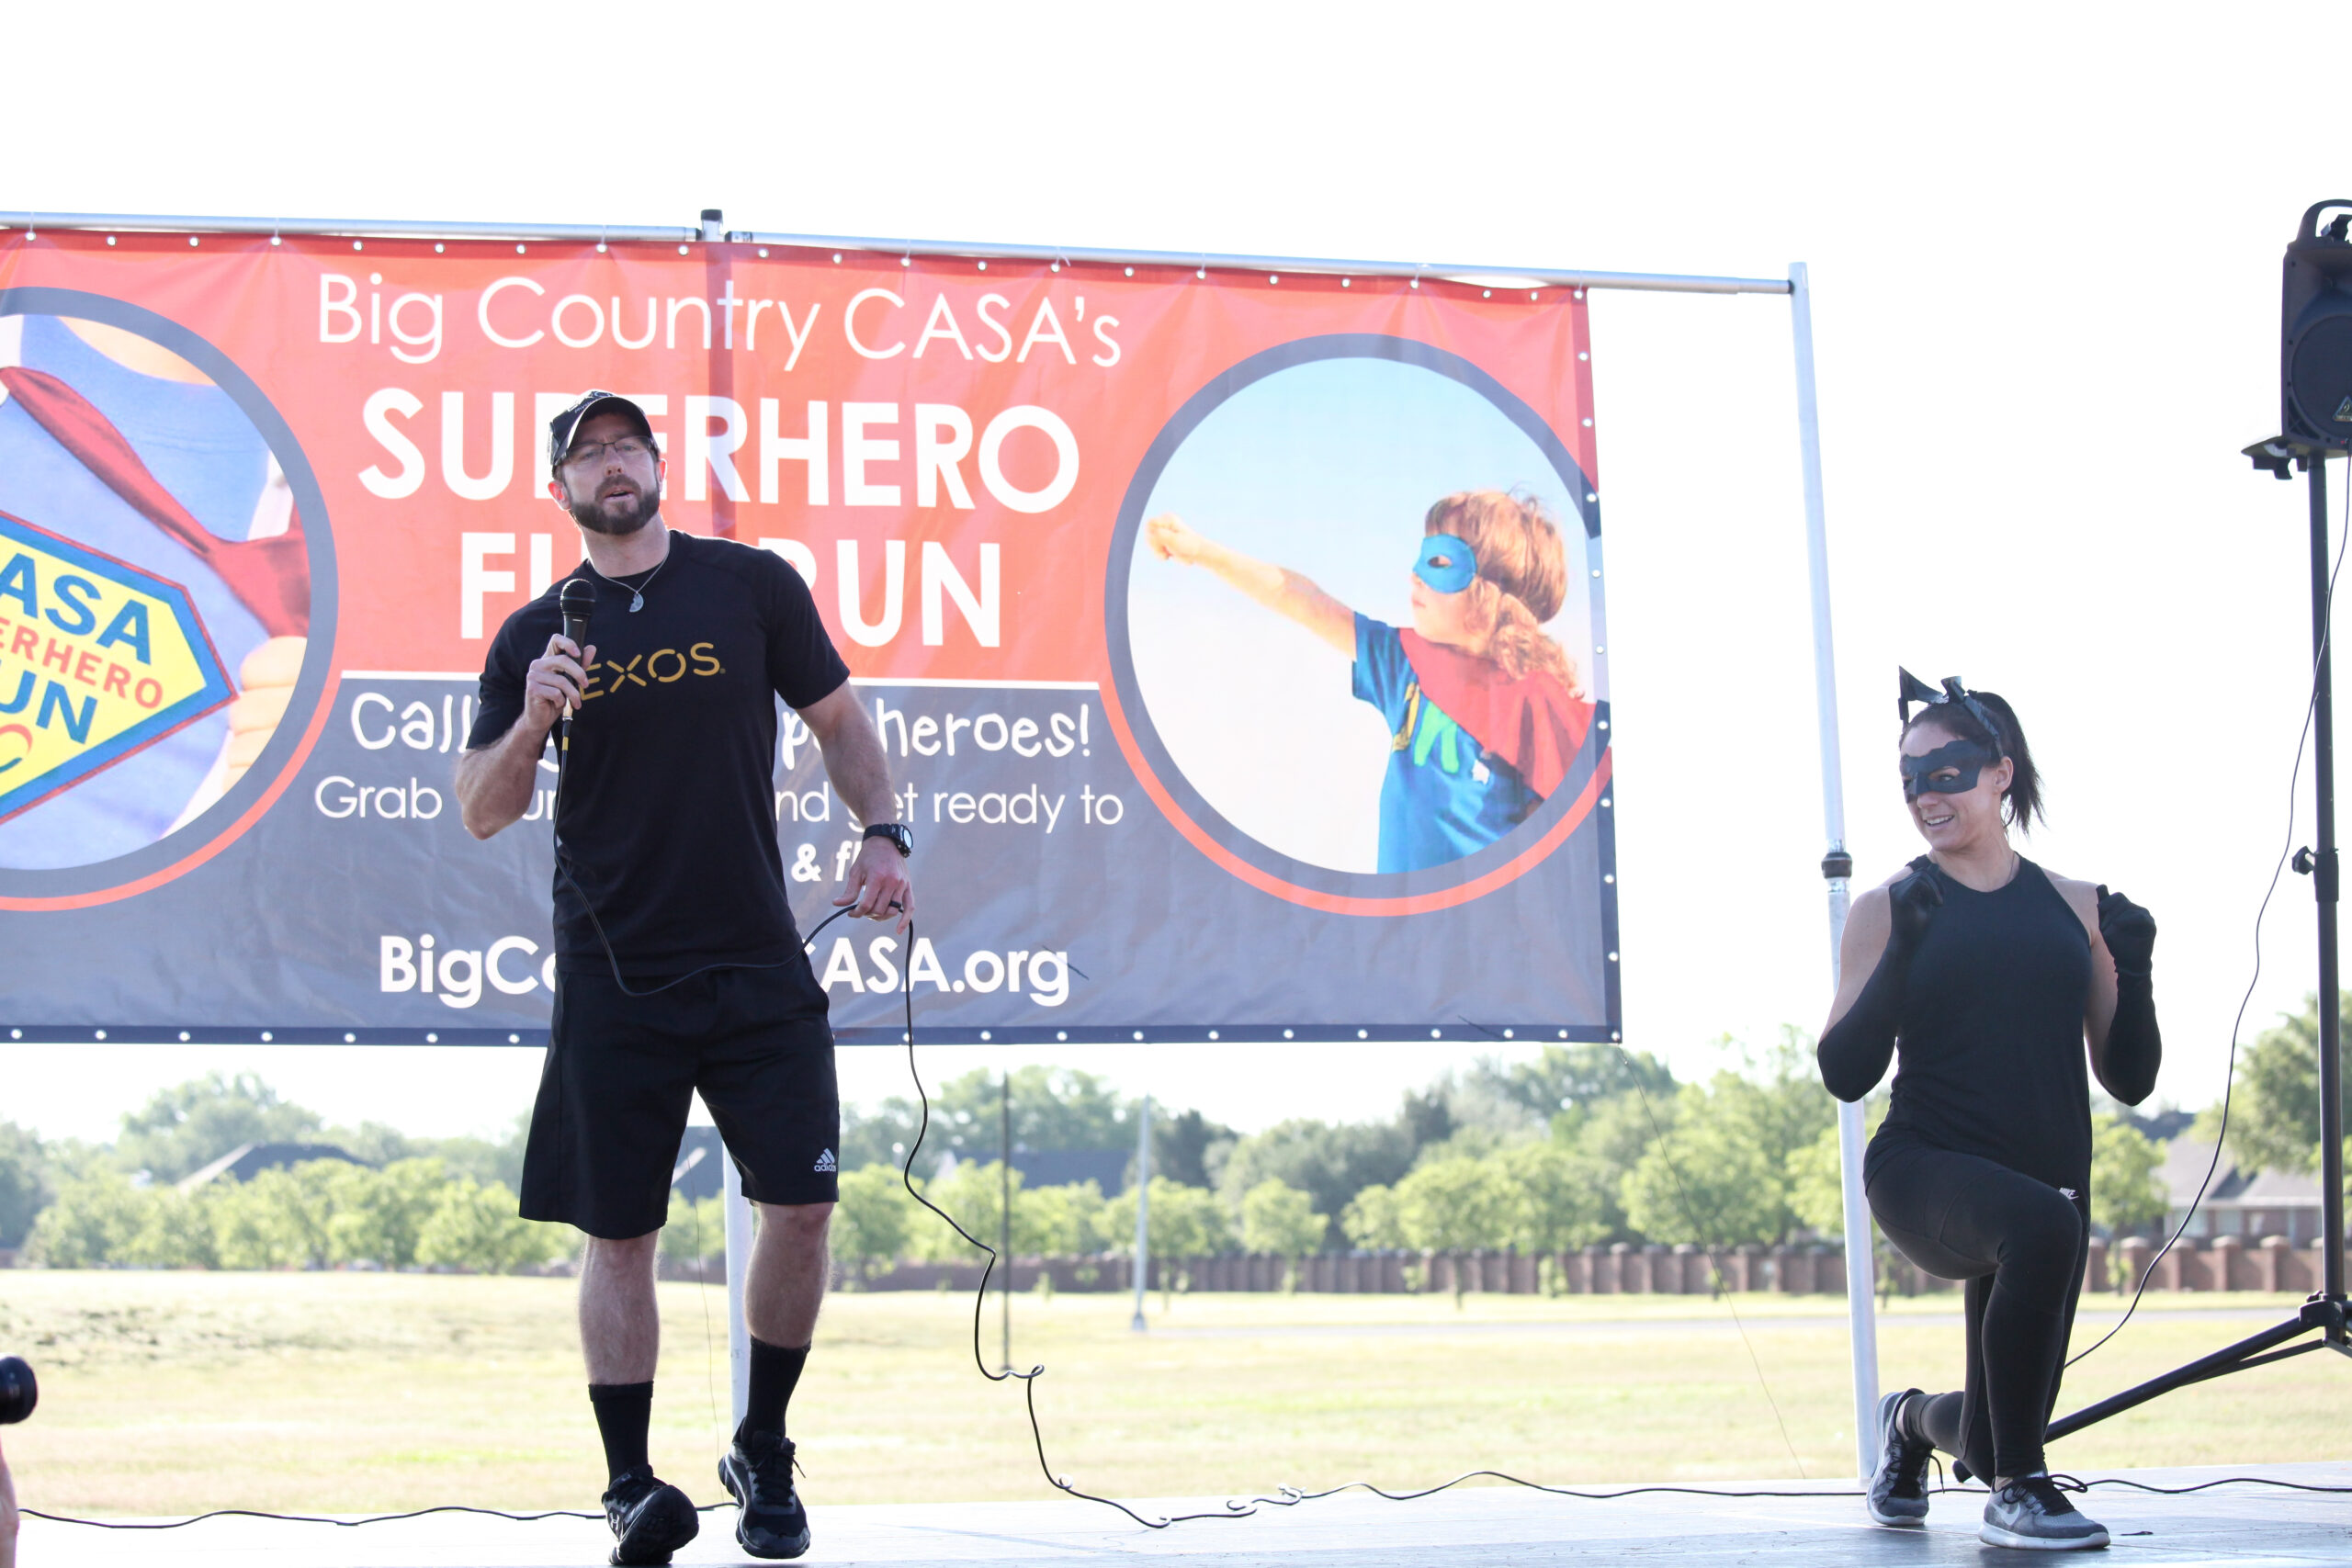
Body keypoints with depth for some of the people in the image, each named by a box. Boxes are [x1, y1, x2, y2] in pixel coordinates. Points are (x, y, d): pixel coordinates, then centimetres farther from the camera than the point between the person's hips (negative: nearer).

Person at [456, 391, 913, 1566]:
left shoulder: (754, 587, 4)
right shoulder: (536, 638, 5)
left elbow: (838, 720, 14)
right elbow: (481, 815, 4)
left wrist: (882, 835, 0)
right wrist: (532, 722, -13)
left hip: (757, 963, 0)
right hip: (611, 979, 0)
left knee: (802, 1206, -4)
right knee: (618, 1236, 0)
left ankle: (763, 1456, 14)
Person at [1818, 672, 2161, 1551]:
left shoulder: (2076, 908, 7)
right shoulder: (1891, 909, 1)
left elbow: (2129, 1080, 9)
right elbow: (1845, 1074, -8)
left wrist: (2132, 975, -8)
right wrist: (1903, 953, -18)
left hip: (2049, 1180, 4)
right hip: (1926, 1172, -4)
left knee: (1993, 1438, 7)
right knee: (2039, 1225, -38)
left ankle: (1913, 1421, 47)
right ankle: (2019, 1490, -22)